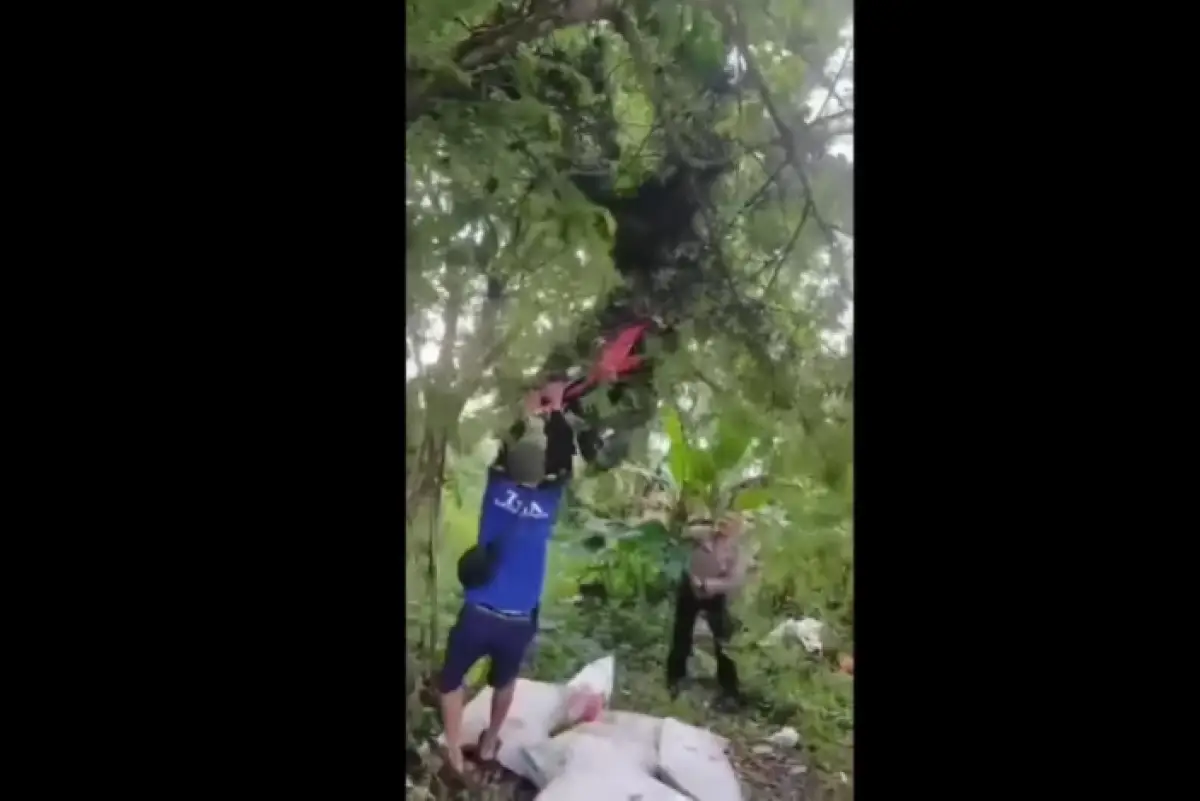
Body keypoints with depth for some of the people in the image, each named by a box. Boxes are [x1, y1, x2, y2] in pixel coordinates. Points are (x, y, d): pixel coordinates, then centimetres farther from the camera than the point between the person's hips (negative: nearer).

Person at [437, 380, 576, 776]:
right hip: (519, 622, 2)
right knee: (504, 681, 28)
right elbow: (563, 462, 10)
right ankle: (488, 745, 39)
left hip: (478, 615, -1)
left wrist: (526, 414, 23)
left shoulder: (498, 488, -4)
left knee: (451, 680, 18)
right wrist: (555, 413, 14)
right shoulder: (549, 500, -4)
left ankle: (455, 757, 15)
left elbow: (504, 454, 14)